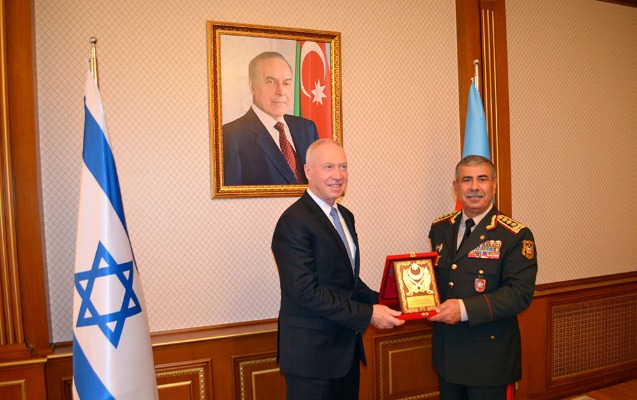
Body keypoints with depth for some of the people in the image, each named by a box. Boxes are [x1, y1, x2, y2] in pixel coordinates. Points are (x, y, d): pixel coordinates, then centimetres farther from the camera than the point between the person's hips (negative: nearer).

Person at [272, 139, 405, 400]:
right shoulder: (294, 222, -18)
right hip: (311, 354, -8)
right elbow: (306, 291, -23)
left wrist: (380, 302, 0)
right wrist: (367, 314, -20)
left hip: (347, 349, 8)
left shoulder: (345, 216, 10)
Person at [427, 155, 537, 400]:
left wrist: (465, 309, -29)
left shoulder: (515, 236, -13)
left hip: (489, 354, -5)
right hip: (446, 351, 5)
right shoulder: (440, 228, 4)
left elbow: (520, 293, -20)